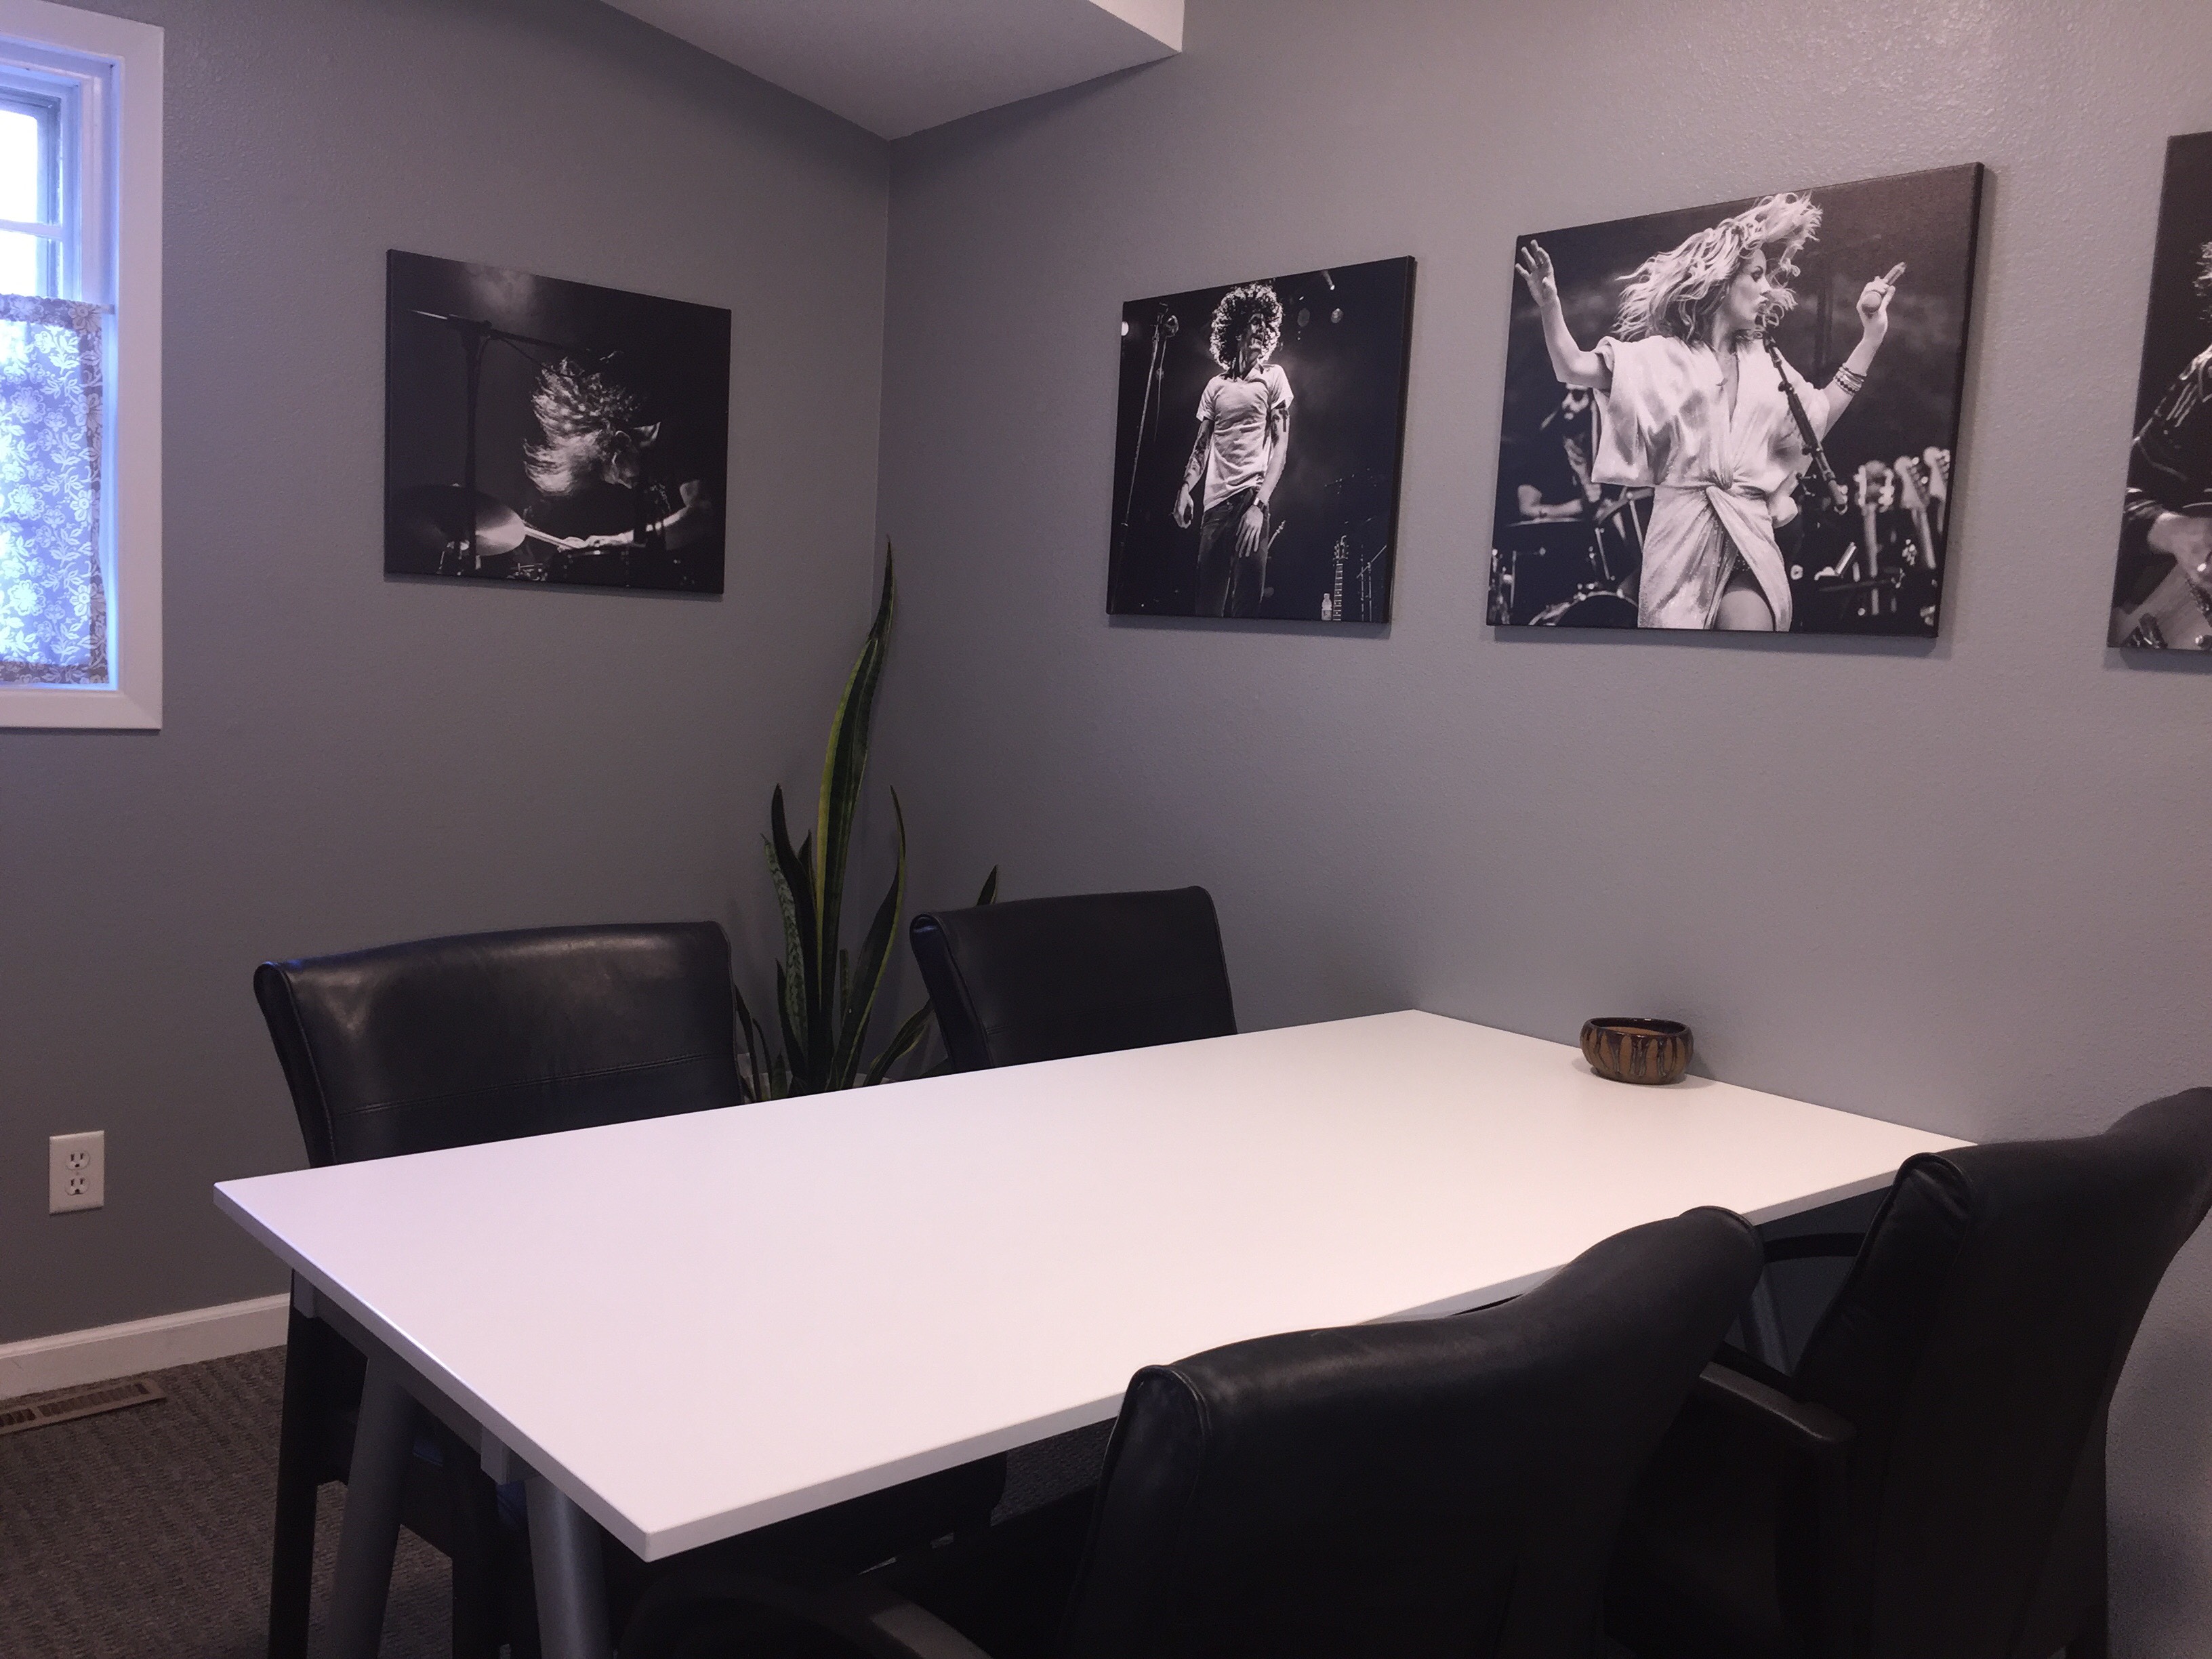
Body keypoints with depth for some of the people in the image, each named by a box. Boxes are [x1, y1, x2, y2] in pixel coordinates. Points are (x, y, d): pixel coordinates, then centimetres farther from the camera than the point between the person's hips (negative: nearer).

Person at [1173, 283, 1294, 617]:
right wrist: (1185, 489, 0)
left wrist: (1259, 505, -13)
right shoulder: (1216, 386, 16)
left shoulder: (1273, 377, 7)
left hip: (1252, 498, -3)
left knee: (1246, 603, -8)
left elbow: (1281, 444, 0)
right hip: (1214, 502, 3)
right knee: (1208, 604, 2)